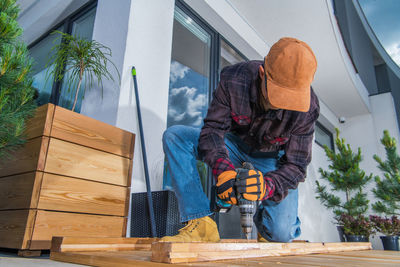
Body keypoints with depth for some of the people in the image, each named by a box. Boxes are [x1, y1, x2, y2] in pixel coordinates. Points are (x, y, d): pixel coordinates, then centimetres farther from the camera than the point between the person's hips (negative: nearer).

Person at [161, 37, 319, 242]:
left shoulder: (307, 107, -25)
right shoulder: (234, 79, -25)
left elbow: (296, 165, -20)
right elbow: (213, 128, -22)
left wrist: (268, 185, -42)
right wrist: (223, 170, -40)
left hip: (272, 158, -1)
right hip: (235, 144, 2)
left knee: (280, 233, -24)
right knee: (174, 136, -23)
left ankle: (264, 218, 17)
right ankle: (201, 224, -27)